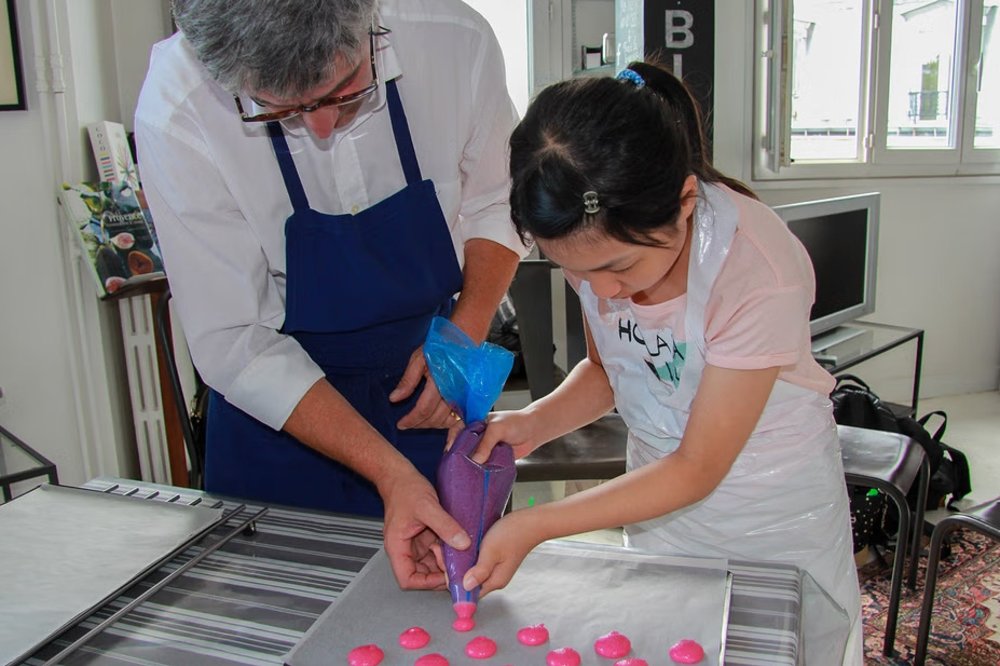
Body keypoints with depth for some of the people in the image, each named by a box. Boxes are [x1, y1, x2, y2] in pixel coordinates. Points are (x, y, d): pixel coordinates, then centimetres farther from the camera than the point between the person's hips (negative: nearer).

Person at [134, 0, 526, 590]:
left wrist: (466, 335, -17)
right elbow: (234, 344, -21)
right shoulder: (176, 114, -25)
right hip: (278, 413, -1)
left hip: (435, 392, 2)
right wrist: (389, 471, -28)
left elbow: (496, 201, -2)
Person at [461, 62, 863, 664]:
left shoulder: (760, 271, -33)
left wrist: (533, 527, -29)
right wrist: (537, 422, -20)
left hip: (775, 508, -4)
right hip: (660, 486, 4)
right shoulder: (594, 241, -17)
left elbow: (699, 467, -25)